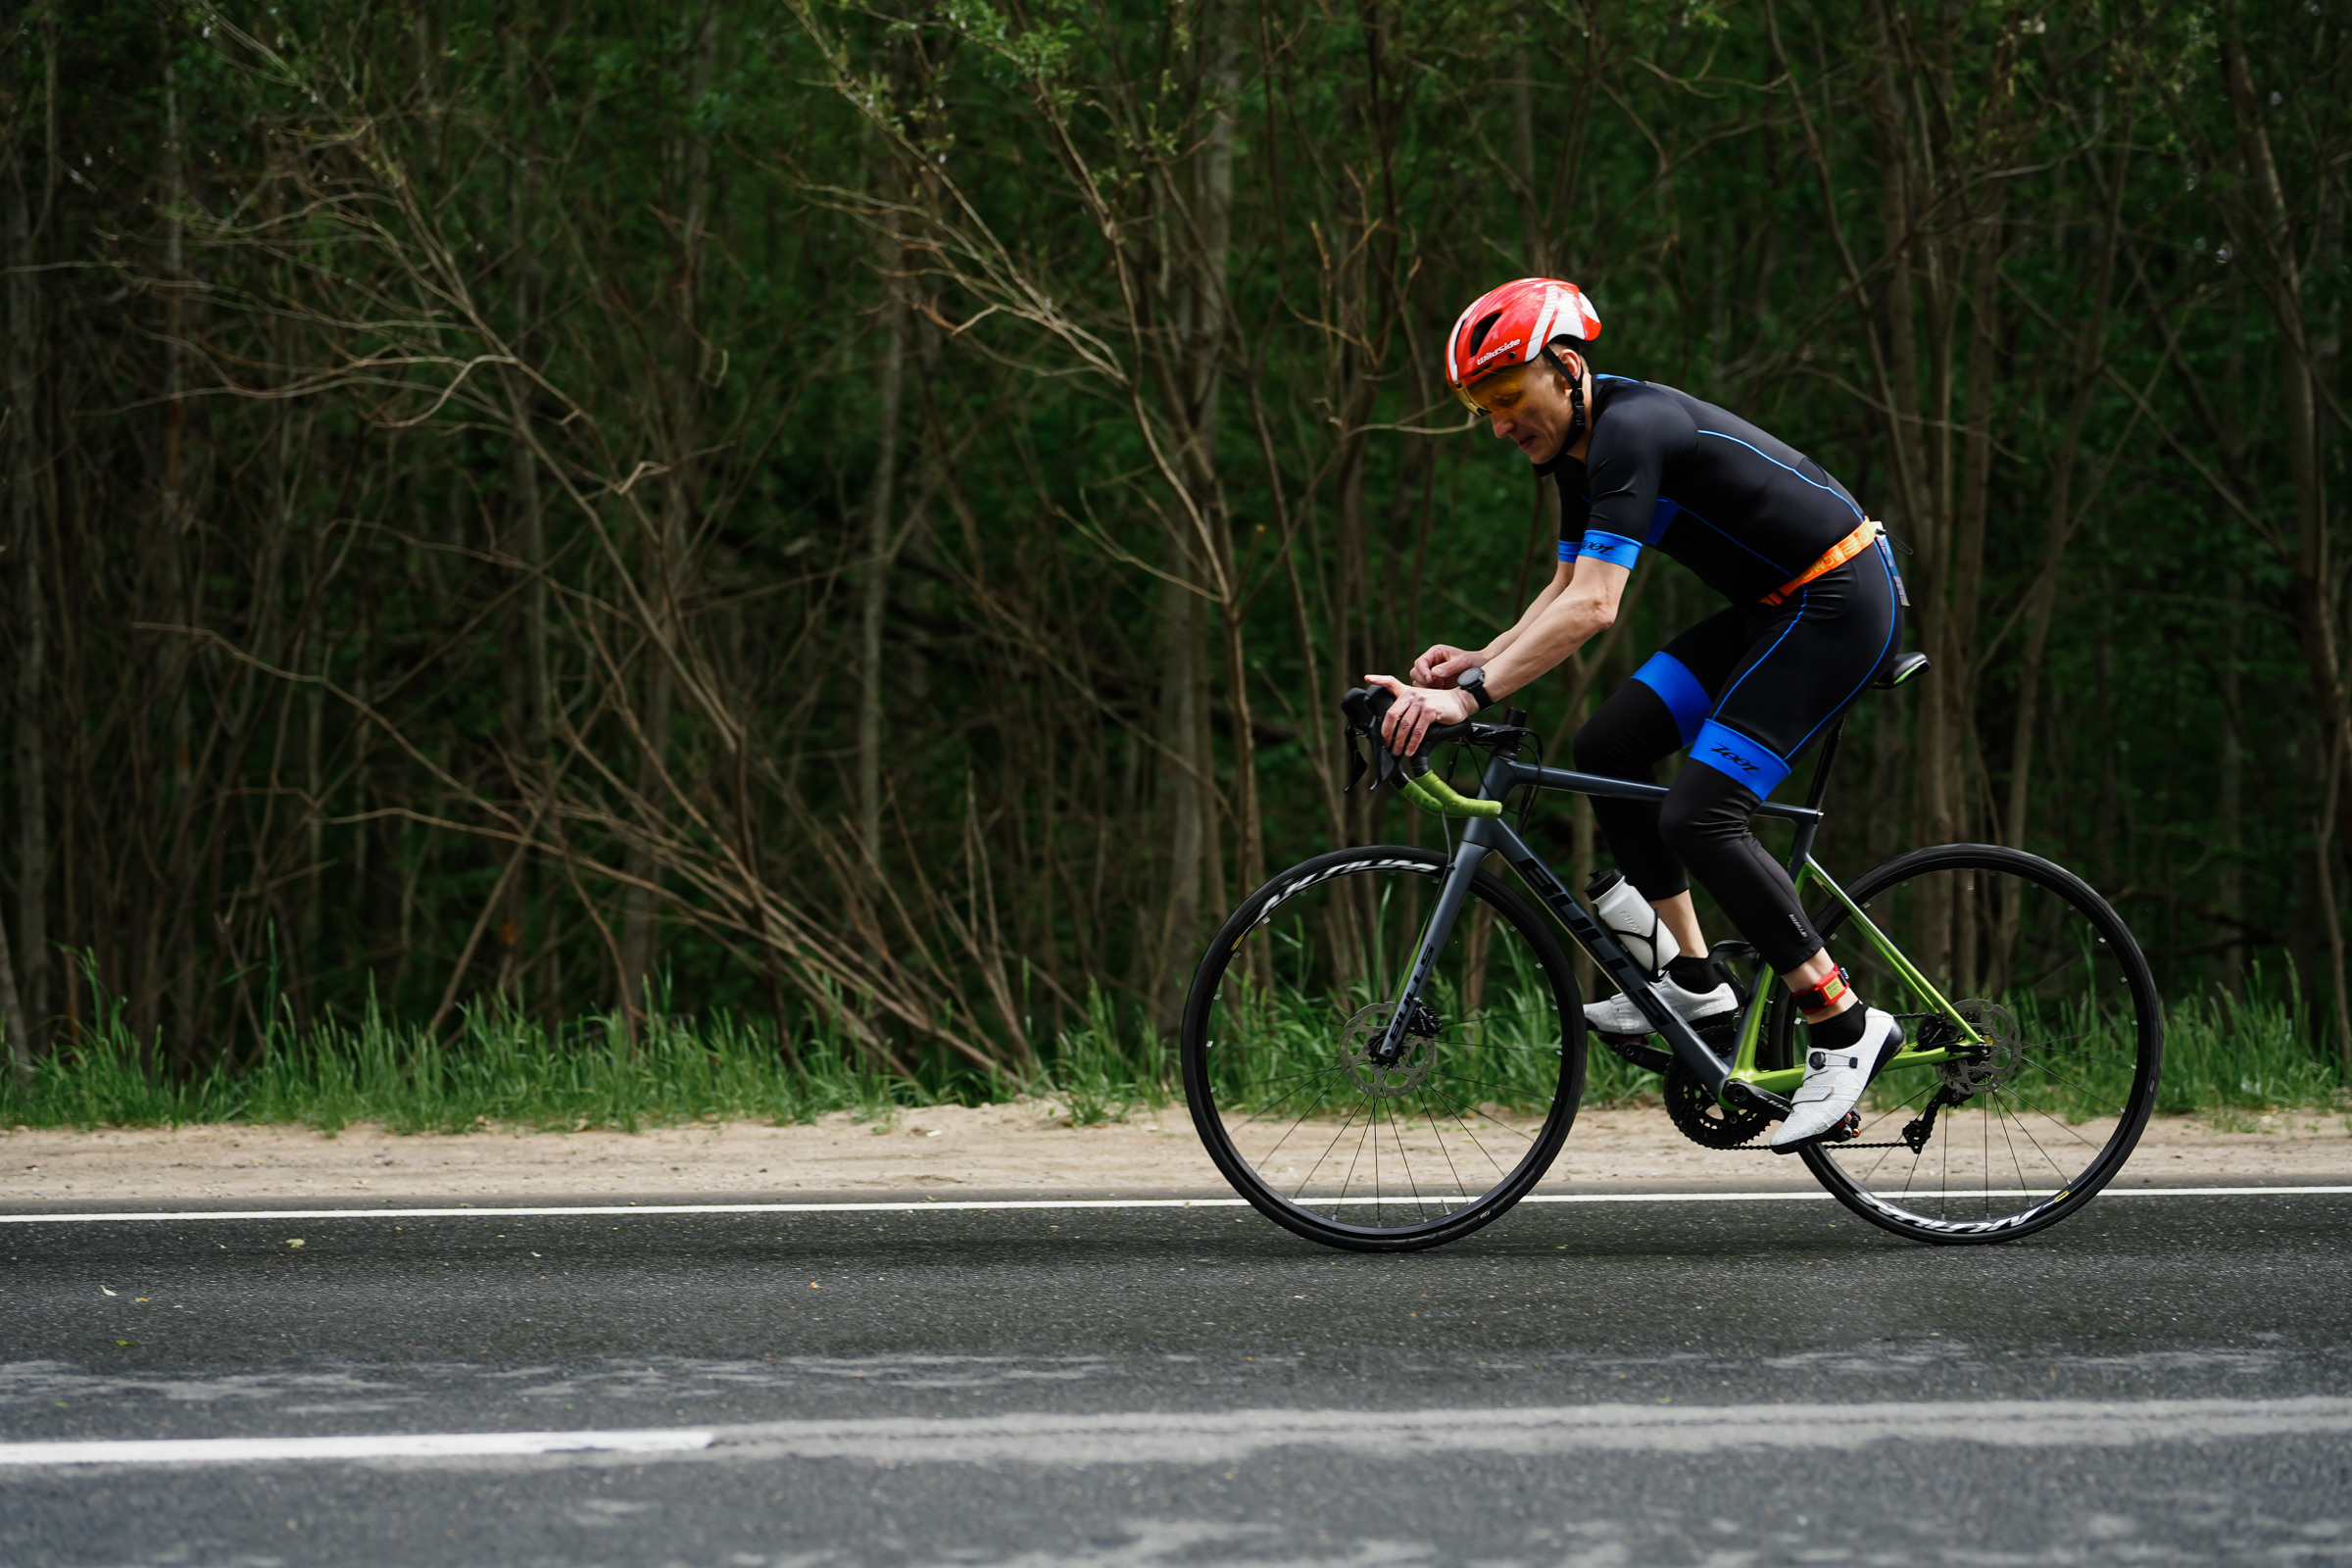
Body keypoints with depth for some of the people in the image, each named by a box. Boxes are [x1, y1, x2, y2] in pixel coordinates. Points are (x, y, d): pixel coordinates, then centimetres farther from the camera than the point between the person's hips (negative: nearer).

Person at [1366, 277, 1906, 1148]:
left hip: (1839, 605, -10)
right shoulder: (1577, 444, 6)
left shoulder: (1634, 429, -24)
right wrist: (1479, 661, -4)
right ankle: (1695, 982, 10)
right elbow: (1568, 593, 13)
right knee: (1606, 749, 4)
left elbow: (1593, 607, -33)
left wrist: (1468, 698, -37)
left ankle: (1845, 1027, -11)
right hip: (1770, 608, 10)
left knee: (1698, 815, -18)